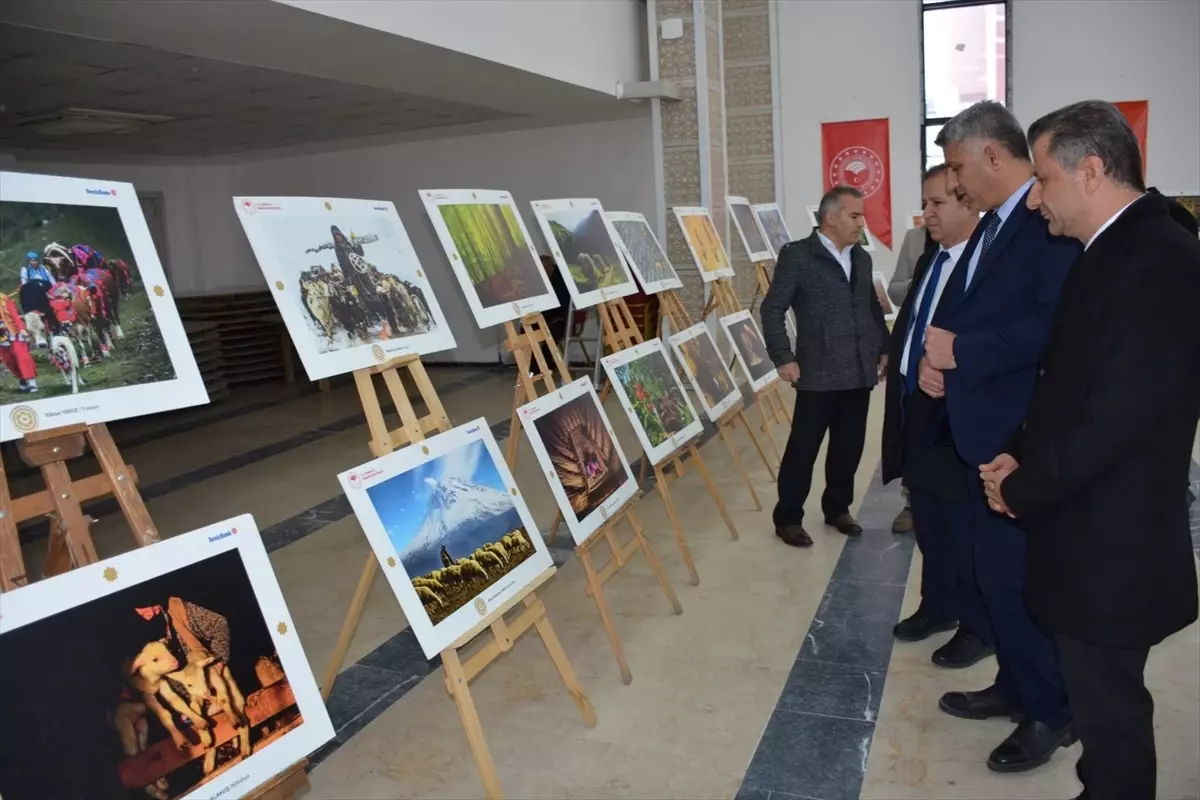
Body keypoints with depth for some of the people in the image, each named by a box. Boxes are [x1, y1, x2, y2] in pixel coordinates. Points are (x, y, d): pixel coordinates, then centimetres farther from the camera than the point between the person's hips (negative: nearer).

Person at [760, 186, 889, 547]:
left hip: (859, 372, 6)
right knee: (803, 448, 1)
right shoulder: (797, 255, -6)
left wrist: (886, 348, 14)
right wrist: (783, 358, -15)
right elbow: (772, 309, -9)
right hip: (819, 374, -6)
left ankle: (837, 508, 30)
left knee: (849, 447, 12)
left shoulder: (862, 258, 16)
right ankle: (788, 518, 13)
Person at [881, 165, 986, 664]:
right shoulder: (929, 260, 13)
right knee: (929, 525, 20)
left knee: (967, 531, 6)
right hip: (917, 409, 8)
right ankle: (937, 607, 36)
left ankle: (979, 628, 23)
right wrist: (907, 372, 5)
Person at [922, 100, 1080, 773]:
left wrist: (961, 352, -21)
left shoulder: (1052, 217, -16)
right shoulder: (992, 226, 15)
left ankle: (1052, 710, 20)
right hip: (983, 429, 10)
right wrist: (937, 356, -4)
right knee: (991, 567, 18)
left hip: (1021, 435, -10)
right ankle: (1018, 687, 35)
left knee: (1011, 572, 0)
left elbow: (1055, 325, -27)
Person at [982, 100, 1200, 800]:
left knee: (1109, 709, 9)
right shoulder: (1119, 250, 9)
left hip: (1112, 545, -9)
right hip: (1090, 532, 9)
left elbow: (1115, 421, -25)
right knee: (1100, 698, 23)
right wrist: (1021, 457, 2)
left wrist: (1020, 489, -11)